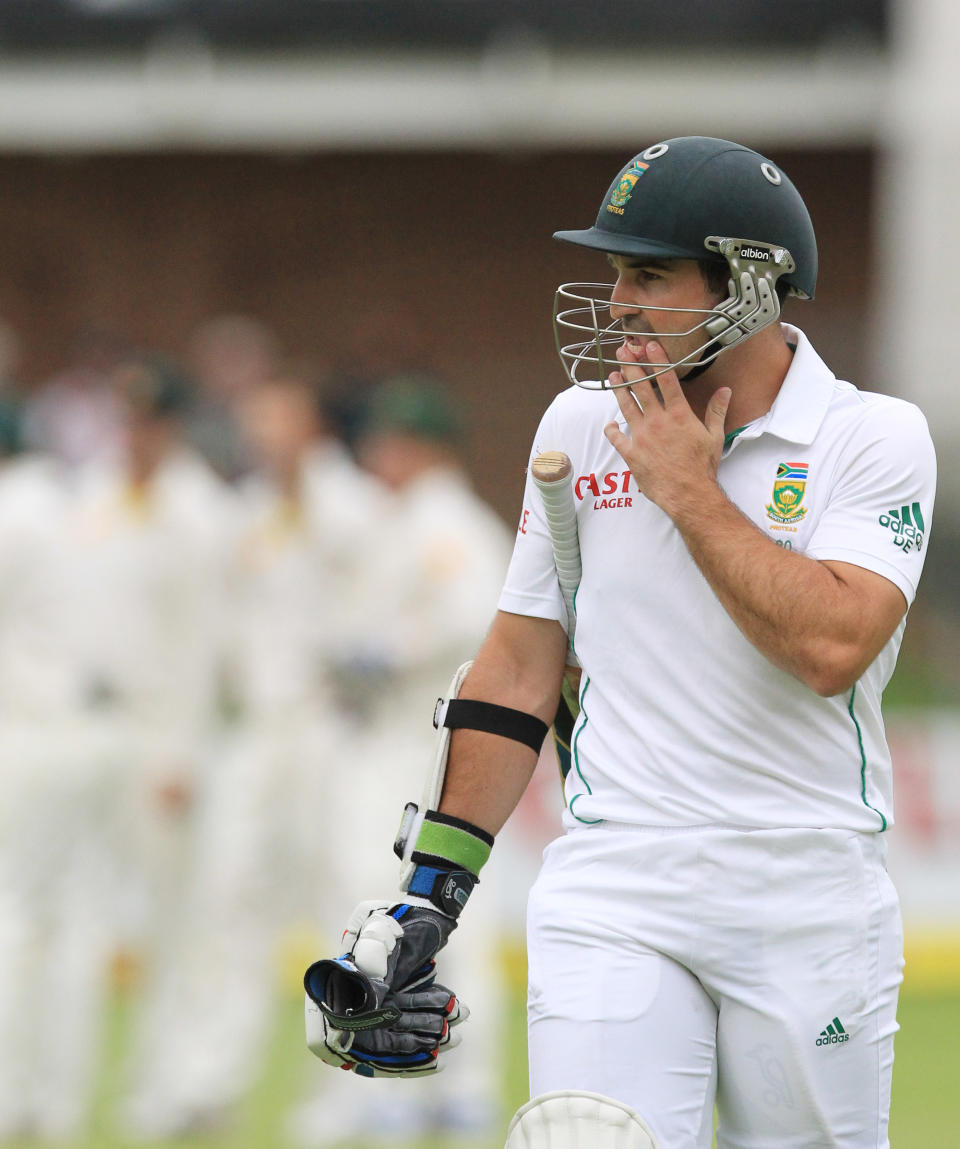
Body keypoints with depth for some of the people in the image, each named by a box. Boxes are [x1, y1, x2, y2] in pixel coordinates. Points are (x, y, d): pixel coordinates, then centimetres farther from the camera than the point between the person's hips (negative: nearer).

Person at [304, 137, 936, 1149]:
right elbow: (520, 665, 13)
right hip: (615, 892, 2)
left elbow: (832, 647, -19)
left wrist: (688, 491, -11)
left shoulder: (876, 439, -3)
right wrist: (433, 885, 9)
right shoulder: (580, 428, 8)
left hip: (812, 902, -2)